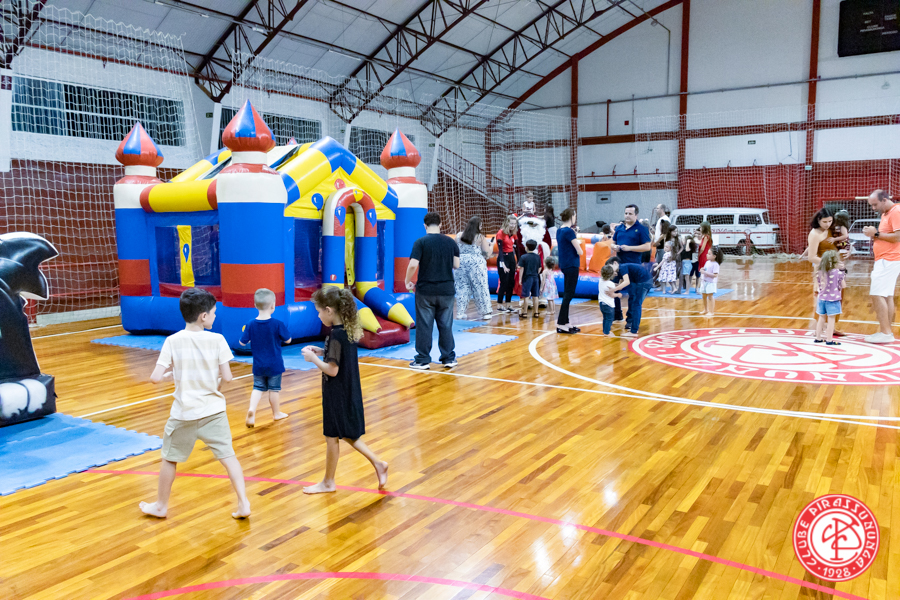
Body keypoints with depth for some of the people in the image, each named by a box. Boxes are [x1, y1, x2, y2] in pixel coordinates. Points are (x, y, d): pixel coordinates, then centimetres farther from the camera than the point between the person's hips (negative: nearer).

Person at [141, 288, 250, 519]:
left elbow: (155, 378, -13)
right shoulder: (217, 340, -10)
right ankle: (243, 503, 4)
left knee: (169, 458, 19)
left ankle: (161, 506, 34)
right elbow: (227, 377, -11)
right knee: (228, 456, 7)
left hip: (184, 413, 0)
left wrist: (169, 373, 8)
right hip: (213, 410, 0)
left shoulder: (172, 341, -9)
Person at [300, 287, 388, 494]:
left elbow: (332, 369, -24)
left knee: (332, 436, 7)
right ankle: (377, 463, 20)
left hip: (338, 395, -9)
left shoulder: (337, 335, -24)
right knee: (346, 434, 20)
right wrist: (321, 351, 7)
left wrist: (313, 358, -11)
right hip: (348, 392, 9)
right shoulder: (348, 330, 3)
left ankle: (328, 482, 23)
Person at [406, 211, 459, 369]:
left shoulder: (420, 242, -8)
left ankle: (422, 360, 10)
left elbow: (413, 265, -17)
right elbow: (456, 265, 4)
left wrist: (407, 282, -2)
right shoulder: (451, 242, 2)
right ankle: (449, 358, 17)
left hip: (425, 291, -3)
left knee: (424, 326, 5)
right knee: (446, 325, 11)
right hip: (446, 290, 3)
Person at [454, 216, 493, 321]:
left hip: (460, 264, 3)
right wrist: (491, 244, 16)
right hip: (476, 264, -3)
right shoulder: (481, 237, -4)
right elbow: (488, 253, -2)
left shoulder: (459, 236, 6)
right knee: (480, 288, 4)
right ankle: (485, 312, 9)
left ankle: (460, 312, 8)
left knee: (461, 288, 7)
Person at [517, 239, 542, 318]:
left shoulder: (523, 257, -10)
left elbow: (521, 269, -9)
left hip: (527, 278, -4)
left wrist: (520, 279, -3)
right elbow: (539, 268, 9)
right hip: (536, 278, 4)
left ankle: (525, 312, 4)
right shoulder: (538, 257, 3)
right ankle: (536, 312, 13)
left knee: (526, 296, 0)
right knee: (535, 296, 8)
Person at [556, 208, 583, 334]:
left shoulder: (560, 231, 10)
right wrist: (577, 241, 5)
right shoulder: (569, 232, -16)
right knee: (569, 294, -5)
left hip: (564, 265, 9)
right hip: (571, 265, -9)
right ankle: (560, 324, -5)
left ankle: (565, 322, 17)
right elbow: (580, 251, -15)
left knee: (567, 294, 13)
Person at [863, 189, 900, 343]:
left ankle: (885, 332, -11)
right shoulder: (885, 214, 17)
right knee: (887, 296, 10)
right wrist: (874, 234, 5)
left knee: (877, 294, -13)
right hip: (884, 260, 10)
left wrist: (877, 233, -15)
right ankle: (886, 332, 13)